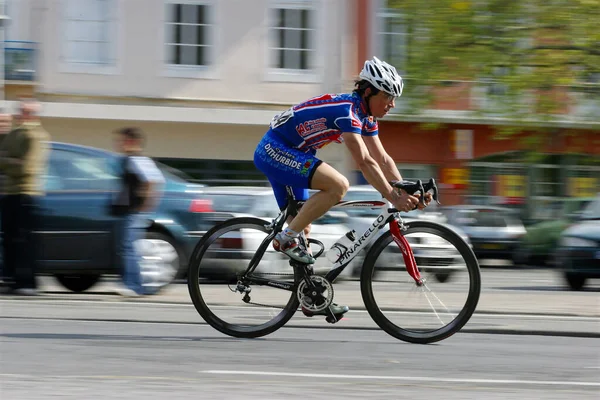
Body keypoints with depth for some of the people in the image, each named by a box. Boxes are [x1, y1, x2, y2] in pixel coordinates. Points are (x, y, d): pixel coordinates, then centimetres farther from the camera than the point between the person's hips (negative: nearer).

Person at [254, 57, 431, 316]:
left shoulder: (366, 117, 7)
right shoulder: (346, 110, -23)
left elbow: (382, 159, 8)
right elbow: (364, 162, -29)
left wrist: (408, 192, -3)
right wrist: (393, 198, -30)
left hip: (278, 156, 10)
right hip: (274, 151, -10)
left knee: (302, 228, 13)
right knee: (338, 185, -26)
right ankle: (286, 239, -18)